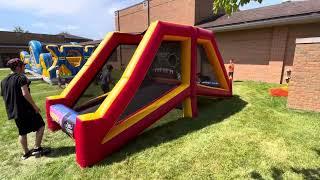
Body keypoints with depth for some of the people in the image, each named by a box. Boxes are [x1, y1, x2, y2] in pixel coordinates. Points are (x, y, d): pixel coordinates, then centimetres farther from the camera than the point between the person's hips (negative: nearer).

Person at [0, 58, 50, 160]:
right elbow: (25, 94, -23)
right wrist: (34, 106, -18)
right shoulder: (21, 78, -13)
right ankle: (37, 148, 5)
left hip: (14, 111, 8)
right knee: (40, 125, 4)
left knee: (22, 132, 17)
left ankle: (26, 153, 27)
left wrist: (11, 108, 25)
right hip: (26, 109, -8)